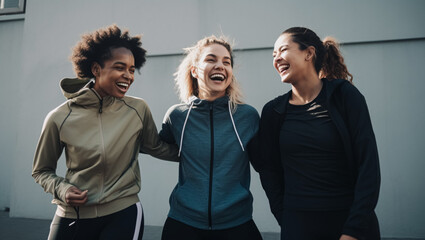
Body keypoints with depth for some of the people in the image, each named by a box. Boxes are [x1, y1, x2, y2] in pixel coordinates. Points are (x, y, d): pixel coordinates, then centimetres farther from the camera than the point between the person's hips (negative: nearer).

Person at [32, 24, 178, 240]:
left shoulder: (138, 110, -7)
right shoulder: (60, 119, -9)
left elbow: (157, 148, 9)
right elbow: (41, 171, 6)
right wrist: (62, 189, -13)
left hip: (123, 215, 0)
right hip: (72, 217, 1)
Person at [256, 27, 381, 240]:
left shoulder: (344, 95, -6)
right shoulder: (273, 112, 0)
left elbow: (369, 165, -10)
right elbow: (269, 171, 5)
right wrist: (285, 220, -3)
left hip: (350, 220, -1)